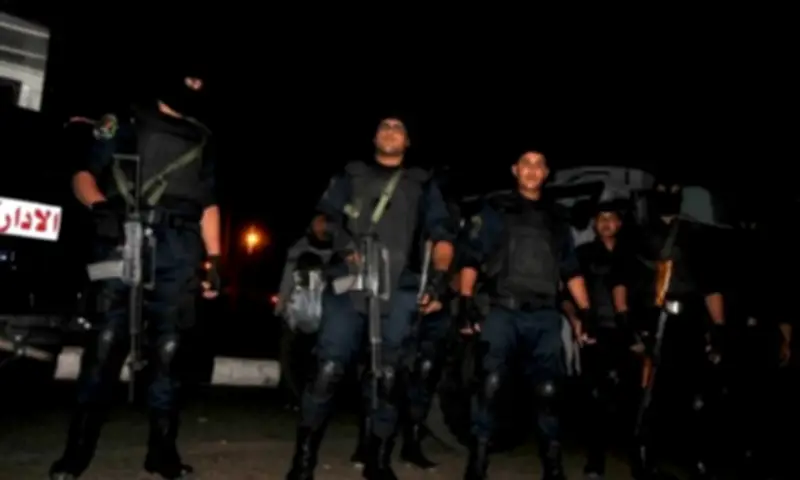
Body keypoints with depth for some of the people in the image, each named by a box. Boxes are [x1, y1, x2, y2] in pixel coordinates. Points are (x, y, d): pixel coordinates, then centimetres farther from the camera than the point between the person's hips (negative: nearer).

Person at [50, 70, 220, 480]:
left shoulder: (202, 141, 22)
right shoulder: (126, 122, 14)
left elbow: (208, 204, 19)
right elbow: (84, 174, 8)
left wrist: (214, 259, 9)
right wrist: (100, 204, -14)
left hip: (178, 251, 3)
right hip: (124, 239, -2)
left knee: (168, 348, 2)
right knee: (106, 340, -9)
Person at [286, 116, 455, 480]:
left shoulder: (423, 184, 22)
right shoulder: (351, 175, 22)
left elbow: (442, 235, 12)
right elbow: (324, 218, 11)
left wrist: (437, 280, -3)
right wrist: (344, 246, -10)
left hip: (399, 290, 1)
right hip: (349, 282, 0)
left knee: (389, 376, -1)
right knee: (328, 370, -11)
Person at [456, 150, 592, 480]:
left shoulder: (556, 219, 21)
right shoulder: (496, 210, 11)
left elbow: (572, 271, 19)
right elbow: (472, 259, 3)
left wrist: (585, 313, 10)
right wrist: (466, 304, -9)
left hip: (545, 316, 3)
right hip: (503, 311, -3)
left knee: (548, 390, 1)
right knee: (490, 384, -12)